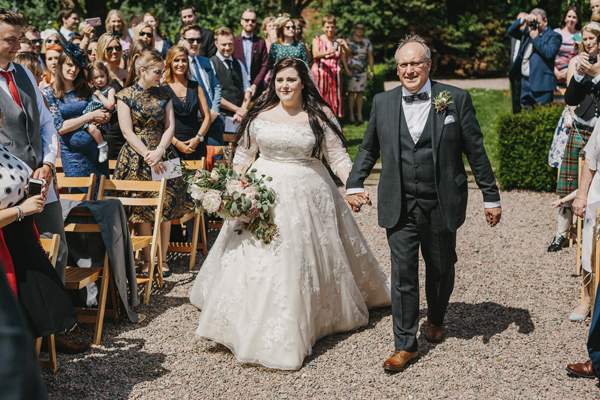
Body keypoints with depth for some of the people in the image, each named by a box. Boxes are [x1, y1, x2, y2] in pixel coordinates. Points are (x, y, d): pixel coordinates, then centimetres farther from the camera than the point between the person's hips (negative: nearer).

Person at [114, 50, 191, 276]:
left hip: (163, 155, 3)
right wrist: (148, 156, -15)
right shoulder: (126, 96, -2)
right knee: (142, 209, -3)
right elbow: (128, 132, -7)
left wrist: (159, 151, -13)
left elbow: (170, 126, 3)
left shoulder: (164, 95, 9)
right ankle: (148, 260, 5)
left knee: (166, 206, 0)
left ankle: (162, 259, 9)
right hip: (136, 158, -3)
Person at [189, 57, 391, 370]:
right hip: (263, 192, 2)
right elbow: (244, 153, 11)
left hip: (307, 195, -2)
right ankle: (254, 323, 20)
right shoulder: (260, 114, 3)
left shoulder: (320, 116, -4)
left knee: (303, 259, 3)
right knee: (256, 259, 3)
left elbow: (338, 157, -4)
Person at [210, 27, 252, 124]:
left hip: (241, 117, 5)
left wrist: (243, 110, -5)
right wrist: (237, 109, -9)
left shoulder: (239, 64, 18)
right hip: (221, 118, -5)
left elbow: (247, 89, 14)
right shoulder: (211, 64, -1)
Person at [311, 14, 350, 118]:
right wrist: (327, 52, -31)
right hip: (319, 72, -1)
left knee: (334, 97, -4)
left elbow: (348, 54, -8)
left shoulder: (340, 41, 9)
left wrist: (343, 46, -30)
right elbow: (315, 55, -11)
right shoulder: (317, 40, 7)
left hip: (334, 73, 1)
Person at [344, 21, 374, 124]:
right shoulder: (348, 41, 0)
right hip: (351, 70, -3)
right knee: (351, 92, -6)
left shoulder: (367, 42, 11)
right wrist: (346, 69, -11)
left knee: (360, 92, 2)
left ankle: (359, 114, 8)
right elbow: (343, 56, -2)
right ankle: (351, 114, -2)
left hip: (363, 70, 3)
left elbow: (370, 57, 14)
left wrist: (372, 70, 8)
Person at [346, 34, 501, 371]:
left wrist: (491, 197, 1)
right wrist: (355, 183, 6)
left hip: (441, 205, 0)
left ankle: (436, 320, 44)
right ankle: (406, 345, 10)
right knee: (403, 274, 0)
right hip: (400, 207, 1)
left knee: (441, 268, 16)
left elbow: (476, 151, 0)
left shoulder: (456, 99, -3)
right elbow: (368, 148, 16)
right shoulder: (383, 103, 3)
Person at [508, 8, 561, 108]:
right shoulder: (528, 33, 17)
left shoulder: (553, 36, -2)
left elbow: (549, 53, -18)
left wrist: (535, 38, -10)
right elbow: (511, 31, 15)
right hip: (525, 81, 7)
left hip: (541, 83, -7)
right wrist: (523, 19, 1)